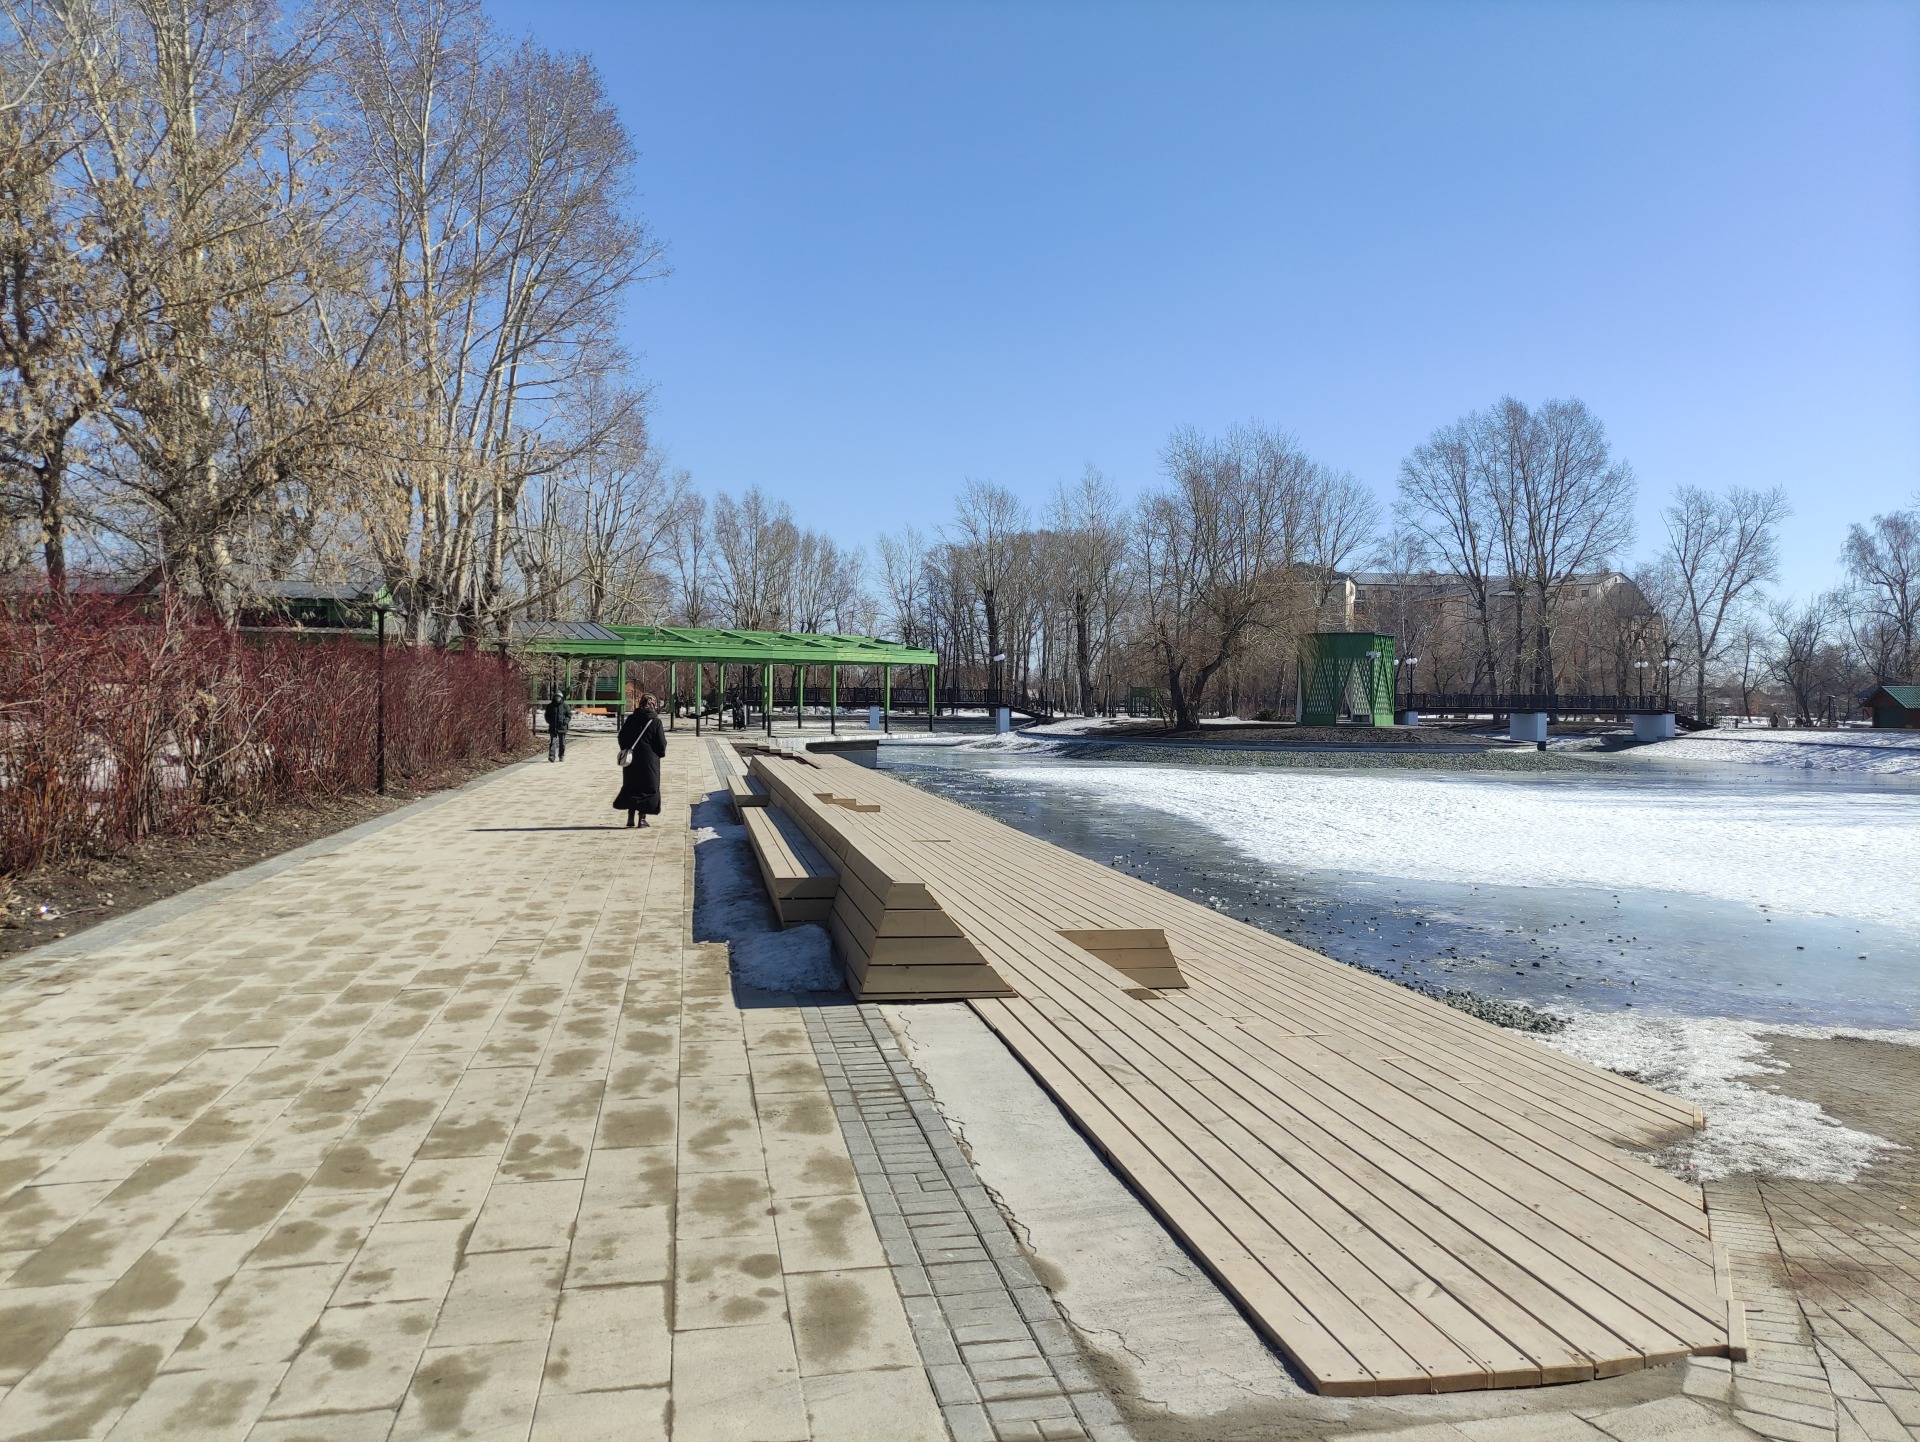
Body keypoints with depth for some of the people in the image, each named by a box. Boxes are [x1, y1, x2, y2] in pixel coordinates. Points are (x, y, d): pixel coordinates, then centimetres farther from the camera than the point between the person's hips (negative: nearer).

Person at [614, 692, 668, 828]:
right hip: (649, 762, -4)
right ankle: (642, 818, 3)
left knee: (630, 787, 15)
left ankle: (631, 817, 13)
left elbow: (622, 738, 6)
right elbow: (661, 745, -9)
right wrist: (660, 753, 10)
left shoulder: (630, 719, 2)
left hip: (631, 761, 4)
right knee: (648, 789, 6)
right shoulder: (655, 721, -10)